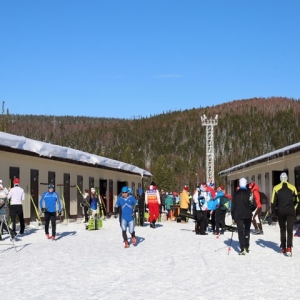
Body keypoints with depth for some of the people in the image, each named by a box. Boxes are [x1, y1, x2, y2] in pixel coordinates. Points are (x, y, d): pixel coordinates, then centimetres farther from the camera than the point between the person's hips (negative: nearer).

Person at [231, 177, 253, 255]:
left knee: (240, 232, -2)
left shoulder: (236, 193, -1)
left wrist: (233, 217, 8)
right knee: (247, 231, 16)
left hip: (238, 216, -1)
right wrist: (250, 211, 12)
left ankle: (242, 249, -11)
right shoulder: (249, 193, -5)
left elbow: (233, 206, 2)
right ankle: (247, 248, 21)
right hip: (248, 215, 1)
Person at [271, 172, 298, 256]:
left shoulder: (276, 188, -1)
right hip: (290, 211, -1)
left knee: (282, 230, 15)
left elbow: (273, 201, -1)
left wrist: (273, 212, 5)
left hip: (280, 212, 1)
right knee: (290, 230, -3)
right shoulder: (292, 187, 0)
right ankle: (289, 248, -17)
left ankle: (283, 248, 17)